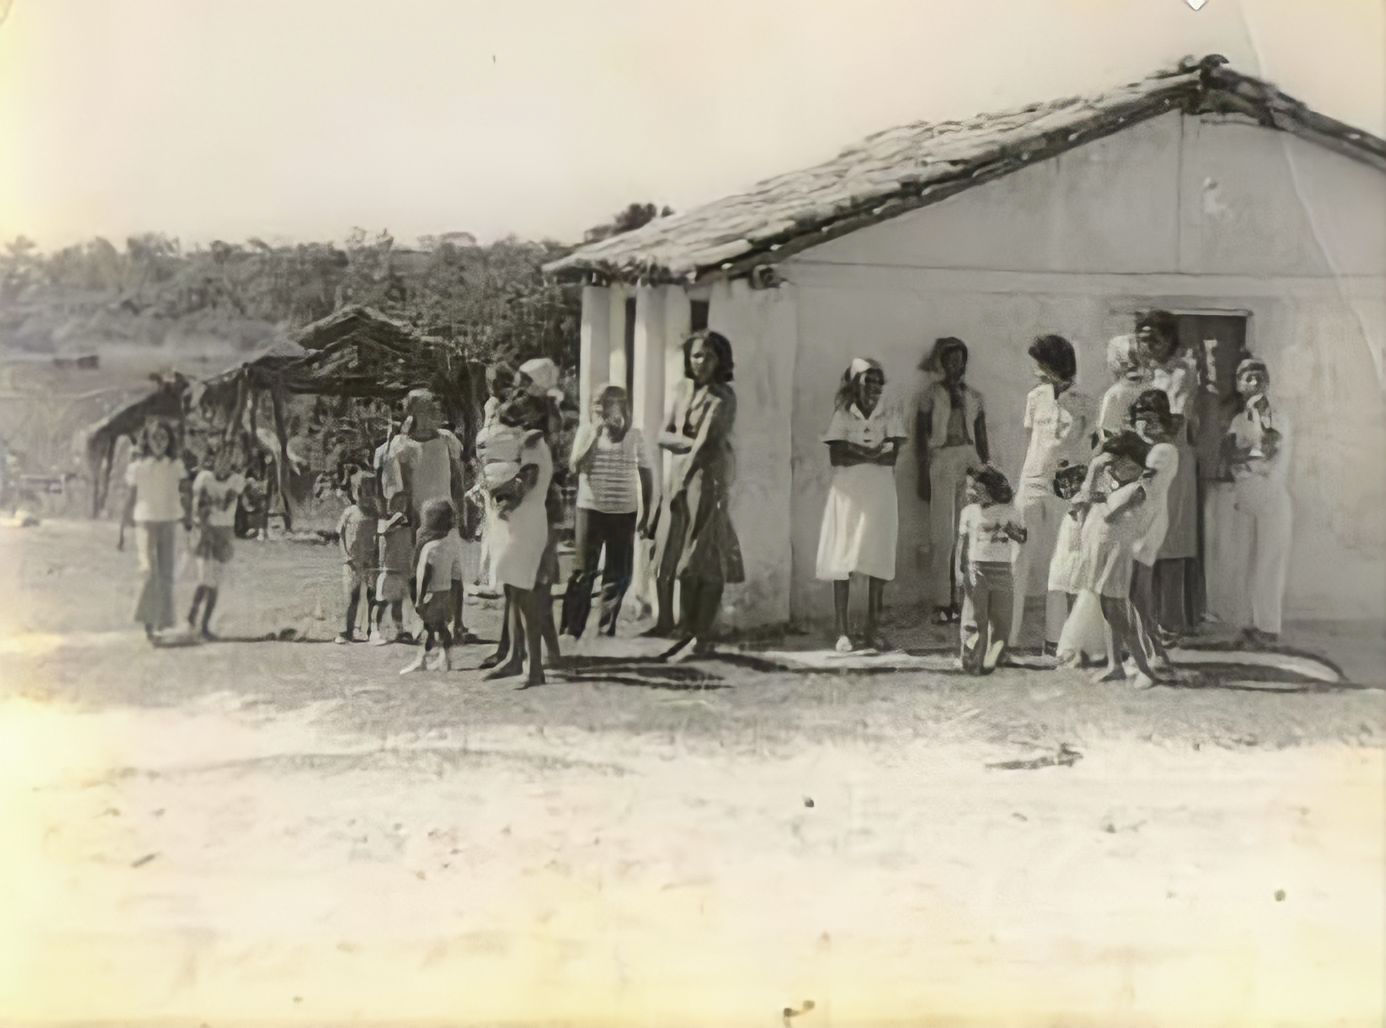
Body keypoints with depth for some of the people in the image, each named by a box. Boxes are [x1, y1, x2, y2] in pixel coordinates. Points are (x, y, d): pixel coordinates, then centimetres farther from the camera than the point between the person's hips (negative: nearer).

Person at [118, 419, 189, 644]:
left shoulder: (176, 466, 4)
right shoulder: (138, 467, -2)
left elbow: (182, 498, 10)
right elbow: (130, 501, 3)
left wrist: (188, 526, 8)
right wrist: (121, 533, 4)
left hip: (169, 523, 3)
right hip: (145, 523, -3)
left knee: (166, 574, 5)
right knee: (149, 571, -16)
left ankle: (163, 623, 16)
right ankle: (148, 623, -11)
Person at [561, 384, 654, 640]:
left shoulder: (634, 435, 2)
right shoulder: (587, 430, 0)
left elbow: (646, 475, 8)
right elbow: (577, 465, -11)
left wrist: (646, 513, 6)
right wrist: (596, 433, -14)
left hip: (624, 512, 1)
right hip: (591, 509, -1)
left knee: (619, 574, 4)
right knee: (583, 572, -1)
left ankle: (606, 629, 15)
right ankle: (571, 629, 3)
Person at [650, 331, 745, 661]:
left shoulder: (723, 397, -8)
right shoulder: (683, 389, 12)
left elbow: (708, 442, -14)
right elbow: (663, 436, 6)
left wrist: (682, 483, -14)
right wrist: (689, 441, -11)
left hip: (708, 477, -7)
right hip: (681, 477, 7)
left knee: (705, 559, -4)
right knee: (680, 556, 7)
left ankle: (701, 638, 0)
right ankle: (688, 632, 14)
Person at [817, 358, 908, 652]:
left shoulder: (890, 415, 8)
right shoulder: (842, 415, 6)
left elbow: (892, 455, -4)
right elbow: (835, 457, -5)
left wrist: (855, 452, -10)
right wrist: (873, 453, -10)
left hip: (880, 495, 1)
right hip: (848, 493, -1)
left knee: (879, 562, -1)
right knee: (842, 562, -6)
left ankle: (873, 631, 5)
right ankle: (842, 631, -3)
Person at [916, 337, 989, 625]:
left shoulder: (974, 396, 15)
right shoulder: (932, 392, 6)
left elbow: (982, 439, 17)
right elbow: (921, 434, 3)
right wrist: (923, 475, -3)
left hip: (970, 461, 3)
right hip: (941, 460, -3)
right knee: (942, 534, -7)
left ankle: (959, 599, 2)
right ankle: (941, 602, -5)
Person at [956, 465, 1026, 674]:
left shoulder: (1009, 512, 6)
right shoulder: (969, 512, 6)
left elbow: (1023, 539, 9)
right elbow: (962, 542, 8)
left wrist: (1012, 531, -12)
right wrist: (960, 570, 0)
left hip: (1002, 570, 1)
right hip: (976, 568, -1)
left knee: (1000, 621, 0)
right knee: (977, 619, -4)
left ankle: (990, 662, 11)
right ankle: (973, 662, 4)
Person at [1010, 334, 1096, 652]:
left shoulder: (1082, 404, 0)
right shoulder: (1035, 398, 7)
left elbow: (1087, 445, 6)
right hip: (1032, 484, 2)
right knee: (1020, 558, -2)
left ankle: (1054, 638, 7)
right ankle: (1007, 635, -1)